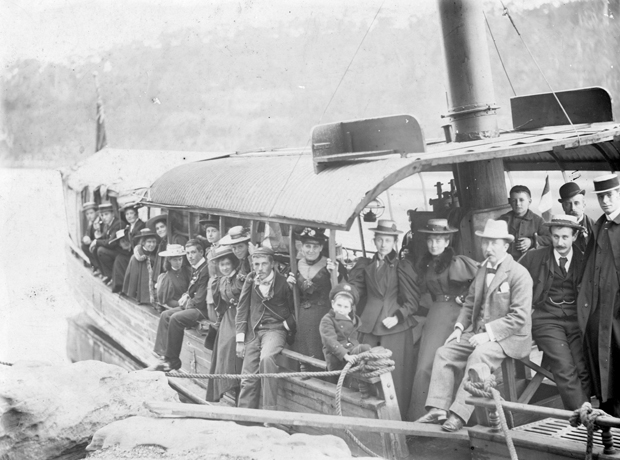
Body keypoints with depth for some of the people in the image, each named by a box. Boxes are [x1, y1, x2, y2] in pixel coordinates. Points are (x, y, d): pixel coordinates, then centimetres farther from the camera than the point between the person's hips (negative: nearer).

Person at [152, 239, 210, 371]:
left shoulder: (206, 270, -19)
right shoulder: (195, 269, 12)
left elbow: (201, 299, -22)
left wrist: (188, 303, -7)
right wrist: (185, 297, 4)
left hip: (203, 309, -10)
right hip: (193, 305, 10)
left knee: (175, 318, -23)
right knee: (165, 315, 0)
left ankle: (173, 360, -12)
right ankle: (164, 354, -2)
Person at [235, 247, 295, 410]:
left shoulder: (283, 282, -7)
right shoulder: (251, 279, 2)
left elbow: (294, 310, 7)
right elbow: (242, 309, 5)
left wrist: (287, 325, -5)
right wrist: (240, 339, 1)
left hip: (275, 329, -4)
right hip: (253, 331, 4)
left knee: (266, 358, -33)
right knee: (248, 379, 1)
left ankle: (270, 409, -28)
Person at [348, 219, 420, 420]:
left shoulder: (403, 266, 3)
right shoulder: (366, 265, 14)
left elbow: (412, 299, -1)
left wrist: (397, 317, -11)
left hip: (396, 326, -3)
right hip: (370, 327, 3)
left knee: (395, 376, -4)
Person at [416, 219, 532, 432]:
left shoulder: (519, 274, -11)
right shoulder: (482, 270, 15)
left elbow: (519, 317, -17)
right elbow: (469, 303, 22)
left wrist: (489, 334, -22)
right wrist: (459, 327, 4)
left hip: (510, 337, -8)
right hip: (478, 333, 8)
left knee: (478, 356, -33)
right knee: (444, 353, -9)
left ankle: (459, 414, -32)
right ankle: (438, 409, -15)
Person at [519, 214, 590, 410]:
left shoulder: (583, 260, 9)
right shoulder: (534, 258, 5)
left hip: (575, 319, 2)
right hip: (546, 319, -2)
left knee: (583, 370, -14)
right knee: (565, 370, -19)